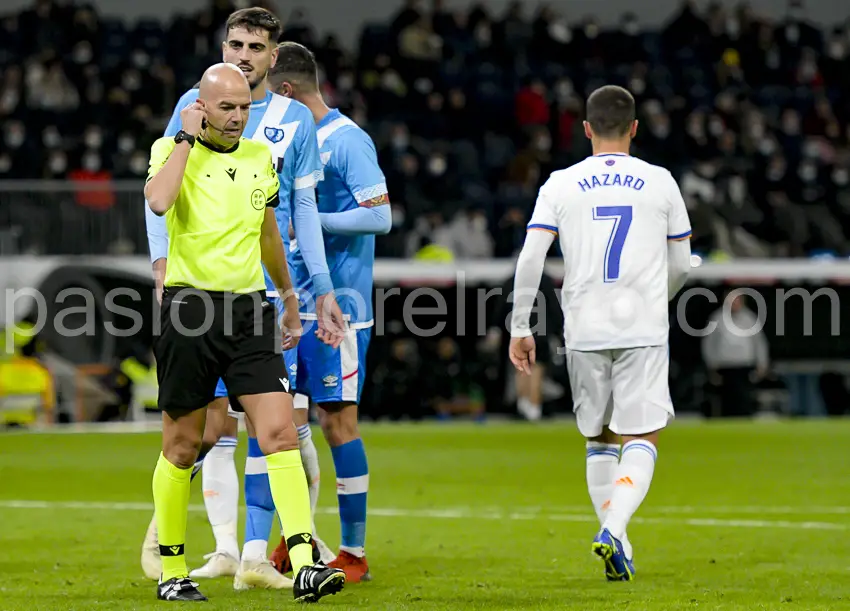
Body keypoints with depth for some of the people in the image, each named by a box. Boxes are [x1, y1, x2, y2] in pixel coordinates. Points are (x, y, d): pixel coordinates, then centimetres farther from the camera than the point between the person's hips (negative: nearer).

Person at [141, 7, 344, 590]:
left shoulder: (296, 120, 9)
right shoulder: (195, 105, 5)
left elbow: (305, 210, 14)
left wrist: (323, 291, 11)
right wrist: (164, 262, -6)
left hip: (268, 289, 1)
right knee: (216, 421, -4)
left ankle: (255, 555, -2)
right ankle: (225, 549, 10)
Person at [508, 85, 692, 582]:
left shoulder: (561, 185, 4)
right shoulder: (659, 182, 4)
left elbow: (530, 259, -3)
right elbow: (681, 265, 11)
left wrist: (520, 328, 4)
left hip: (585, 330, 2)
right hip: (644, 329, -1)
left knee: (600, 439, 16)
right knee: (642, 439, -1)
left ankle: (617, 544, 13)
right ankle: (613, 529, -23)